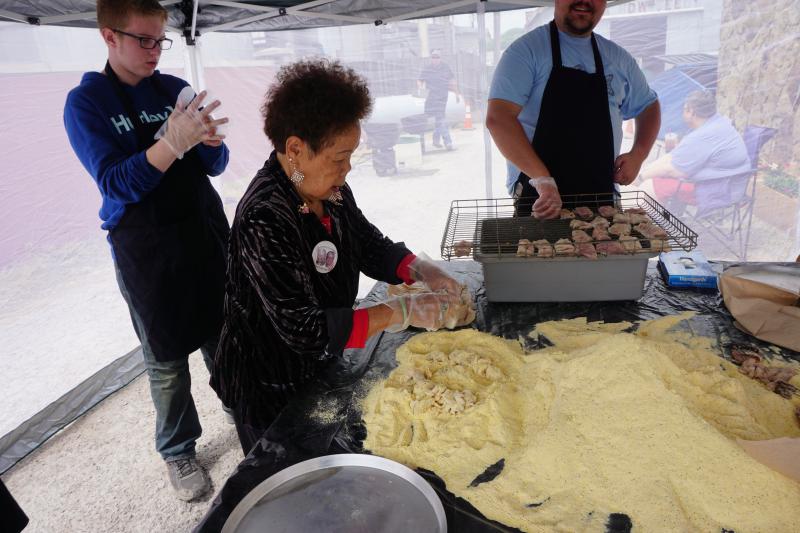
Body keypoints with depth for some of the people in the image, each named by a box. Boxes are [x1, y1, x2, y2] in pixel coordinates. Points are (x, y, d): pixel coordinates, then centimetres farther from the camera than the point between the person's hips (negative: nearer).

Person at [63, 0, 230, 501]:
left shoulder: (176, 89, 5)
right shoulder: (86, 102, -6)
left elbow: (216, 165, 5)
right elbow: (116, 183, -16)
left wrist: (207, 138, -18)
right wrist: (173, 143, -31)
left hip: (206, 232, 4)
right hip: (147, 249, -3)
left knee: (222, 337, 16)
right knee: (168, 361, 8)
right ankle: (178, 451, 29)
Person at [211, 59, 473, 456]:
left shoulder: (331, 191, -6)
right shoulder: (265, 219, -31)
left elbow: (371, 246, 8)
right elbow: (303, 330, -32)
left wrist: (425, 272, -10)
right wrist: (406, 311, -30)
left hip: (322, 370, 7)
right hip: (272, 396, -7)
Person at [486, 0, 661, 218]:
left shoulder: (618, 57, 10)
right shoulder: (527, 49, -7)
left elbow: (648, 105, 24)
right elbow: (497, 118, -19)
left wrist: (638, 155, 4)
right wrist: (542, 179, -28)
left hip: (602, 195, 5)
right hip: (539, 201, -5)